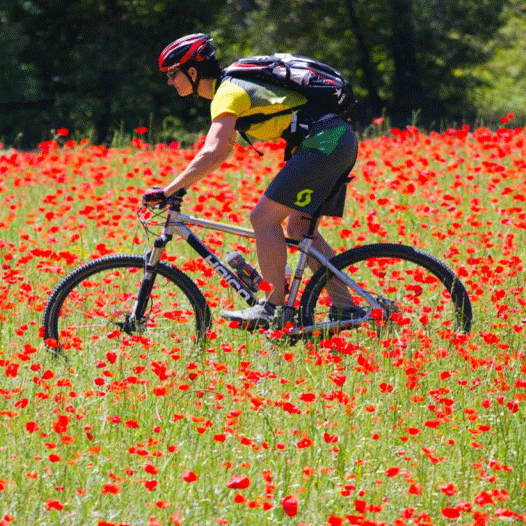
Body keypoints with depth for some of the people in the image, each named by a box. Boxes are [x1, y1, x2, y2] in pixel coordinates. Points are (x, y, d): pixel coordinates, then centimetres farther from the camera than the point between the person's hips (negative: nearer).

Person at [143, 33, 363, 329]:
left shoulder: (229, 94, -10)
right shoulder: (231, 85, 21)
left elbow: (211, 155, -22)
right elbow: (222, 152, 31)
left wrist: (167, 192, -20)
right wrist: (179, 187, 25)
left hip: (323, 143, -10)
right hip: (341, 141, 10)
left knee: (264, 218, -8)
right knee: (299, 227, 15)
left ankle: (275, 309, -6)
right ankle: (345, 308, 13)